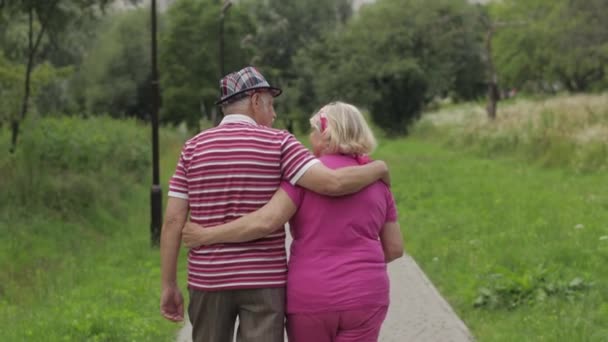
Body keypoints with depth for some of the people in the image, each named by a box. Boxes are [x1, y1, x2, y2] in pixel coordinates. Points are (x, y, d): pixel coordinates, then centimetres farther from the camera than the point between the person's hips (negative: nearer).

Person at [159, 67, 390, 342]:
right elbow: (333, 183, -20)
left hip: (209, 278, 3)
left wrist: (168, 286, 3)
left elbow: (172, 221, -2)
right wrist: (378, 169, 0)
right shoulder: (277, 144, -7)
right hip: (263, 278, -2)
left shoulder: (194, 148, 1)